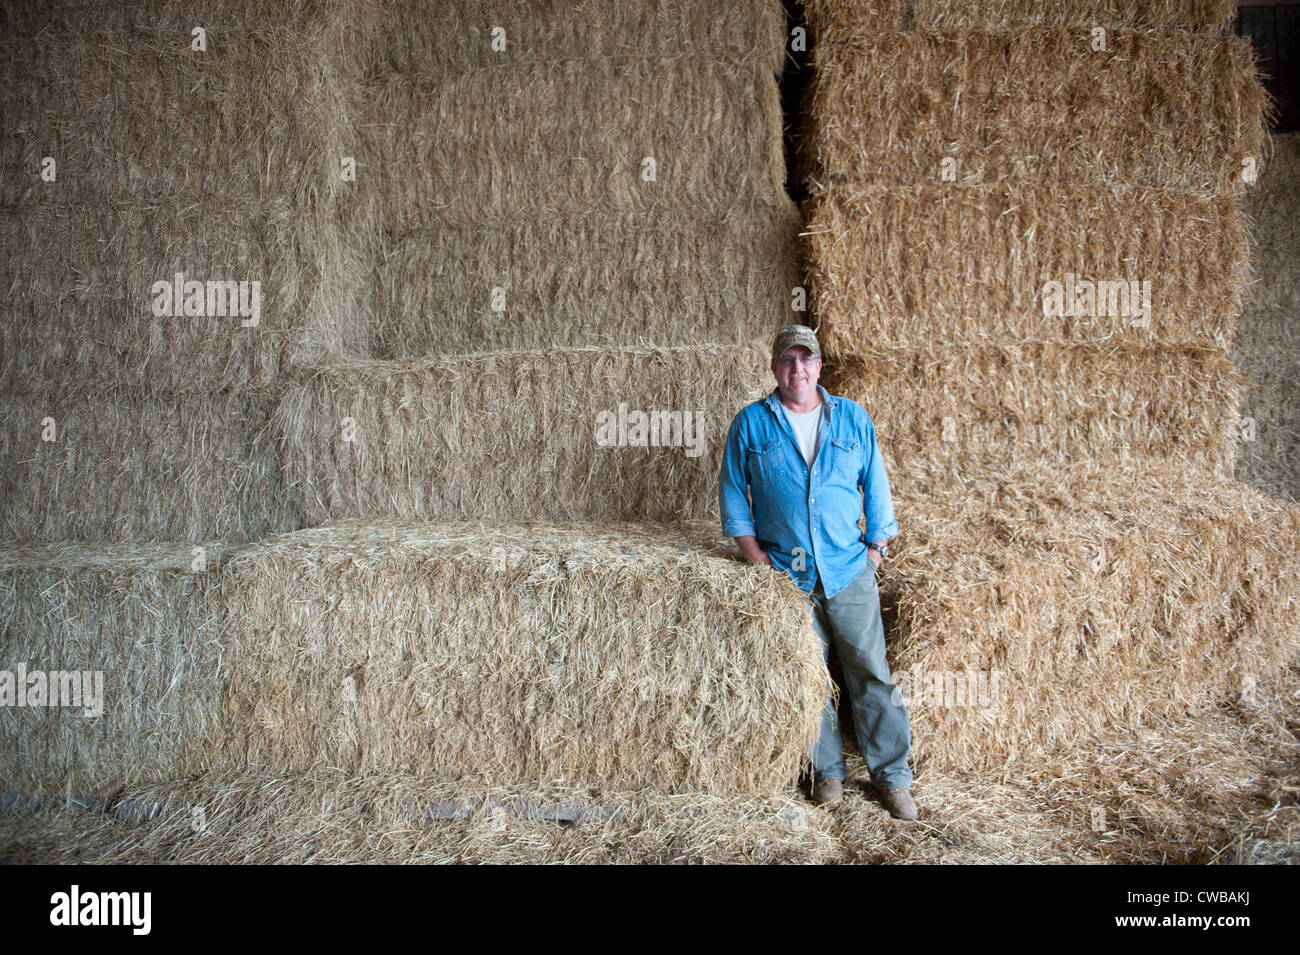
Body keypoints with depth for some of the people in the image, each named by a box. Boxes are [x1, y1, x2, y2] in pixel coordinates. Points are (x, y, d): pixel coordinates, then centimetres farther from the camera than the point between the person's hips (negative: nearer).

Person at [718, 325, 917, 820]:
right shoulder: (751, 423, 2)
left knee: (872, 672, 2)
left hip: (850, 571, 1)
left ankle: (892, 775, 14)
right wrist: (755, 555, -1)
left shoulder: (853, 418, 6)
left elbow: (875, 484, 11)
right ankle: (828, 771, 21)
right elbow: (732, 491, 7)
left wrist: (876, 546, 5)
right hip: (786, 574, 0)